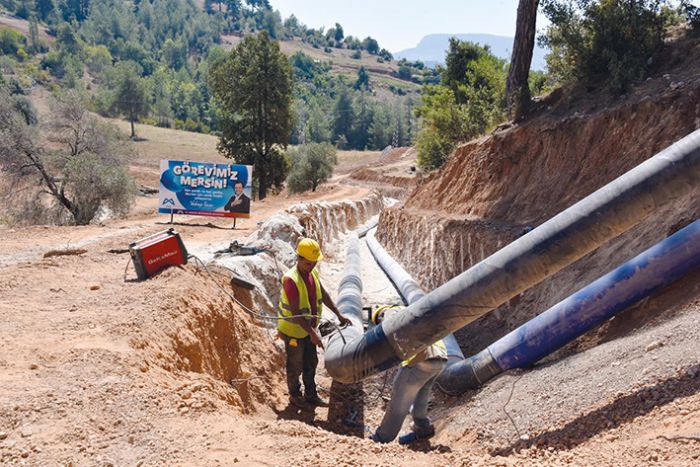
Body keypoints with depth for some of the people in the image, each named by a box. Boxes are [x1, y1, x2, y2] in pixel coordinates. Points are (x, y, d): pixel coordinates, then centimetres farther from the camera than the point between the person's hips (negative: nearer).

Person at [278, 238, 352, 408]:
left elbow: (323, 295, 8)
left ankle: (311, 395, 35)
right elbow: (295, 312, -30)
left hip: (309, 329, 7)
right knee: (295, 366, 12)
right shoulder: (290, 279, -30)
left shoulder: (313, 273, -6)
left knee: (311, 363, 19)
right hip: (293, 331, -7)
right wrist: (312, 333, -29)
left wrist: (339, 315, 6)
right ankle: (294, 394, 34)